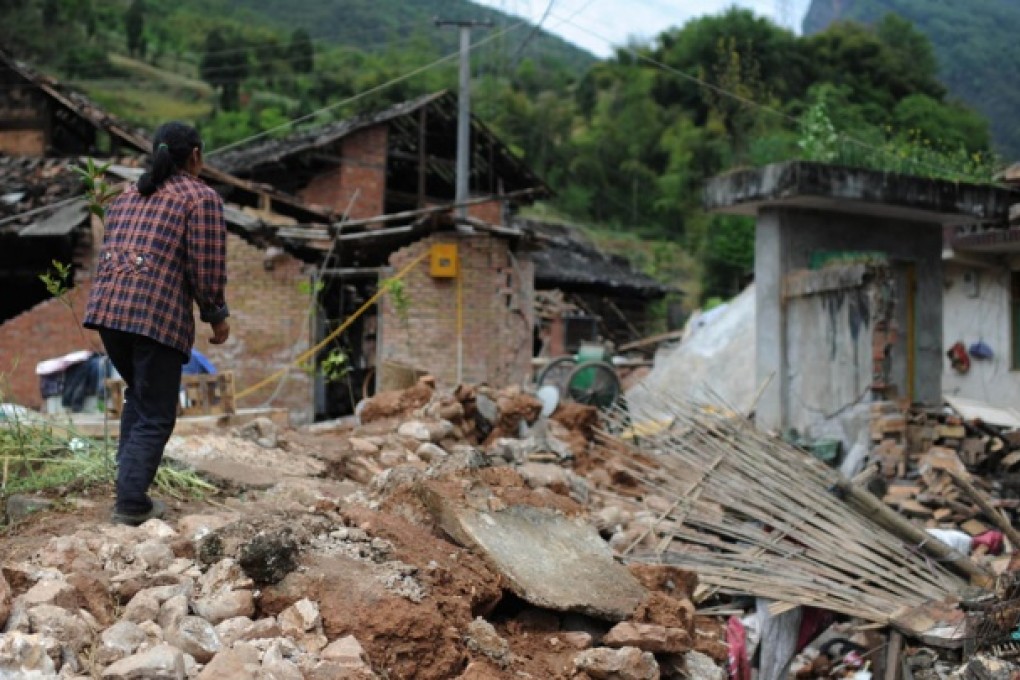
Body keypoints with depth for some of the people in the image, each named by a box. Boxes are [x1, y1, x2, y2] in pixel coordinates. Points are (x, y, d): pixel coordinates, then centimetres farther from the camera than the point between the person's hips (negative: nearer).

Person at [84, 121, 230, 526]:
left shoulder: (127, 197, 21)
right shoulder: (202, 198, 0)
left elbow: (110, 256, 21)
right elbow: (208, 269, -5)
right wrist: (217, 317, 7)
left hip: (105, 307, 7)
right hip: (159, 316, -7)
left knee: (139, 394, 26)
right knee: (156, 415, 3)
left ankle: (130, 480, 23)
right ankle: (131, 504, -2)